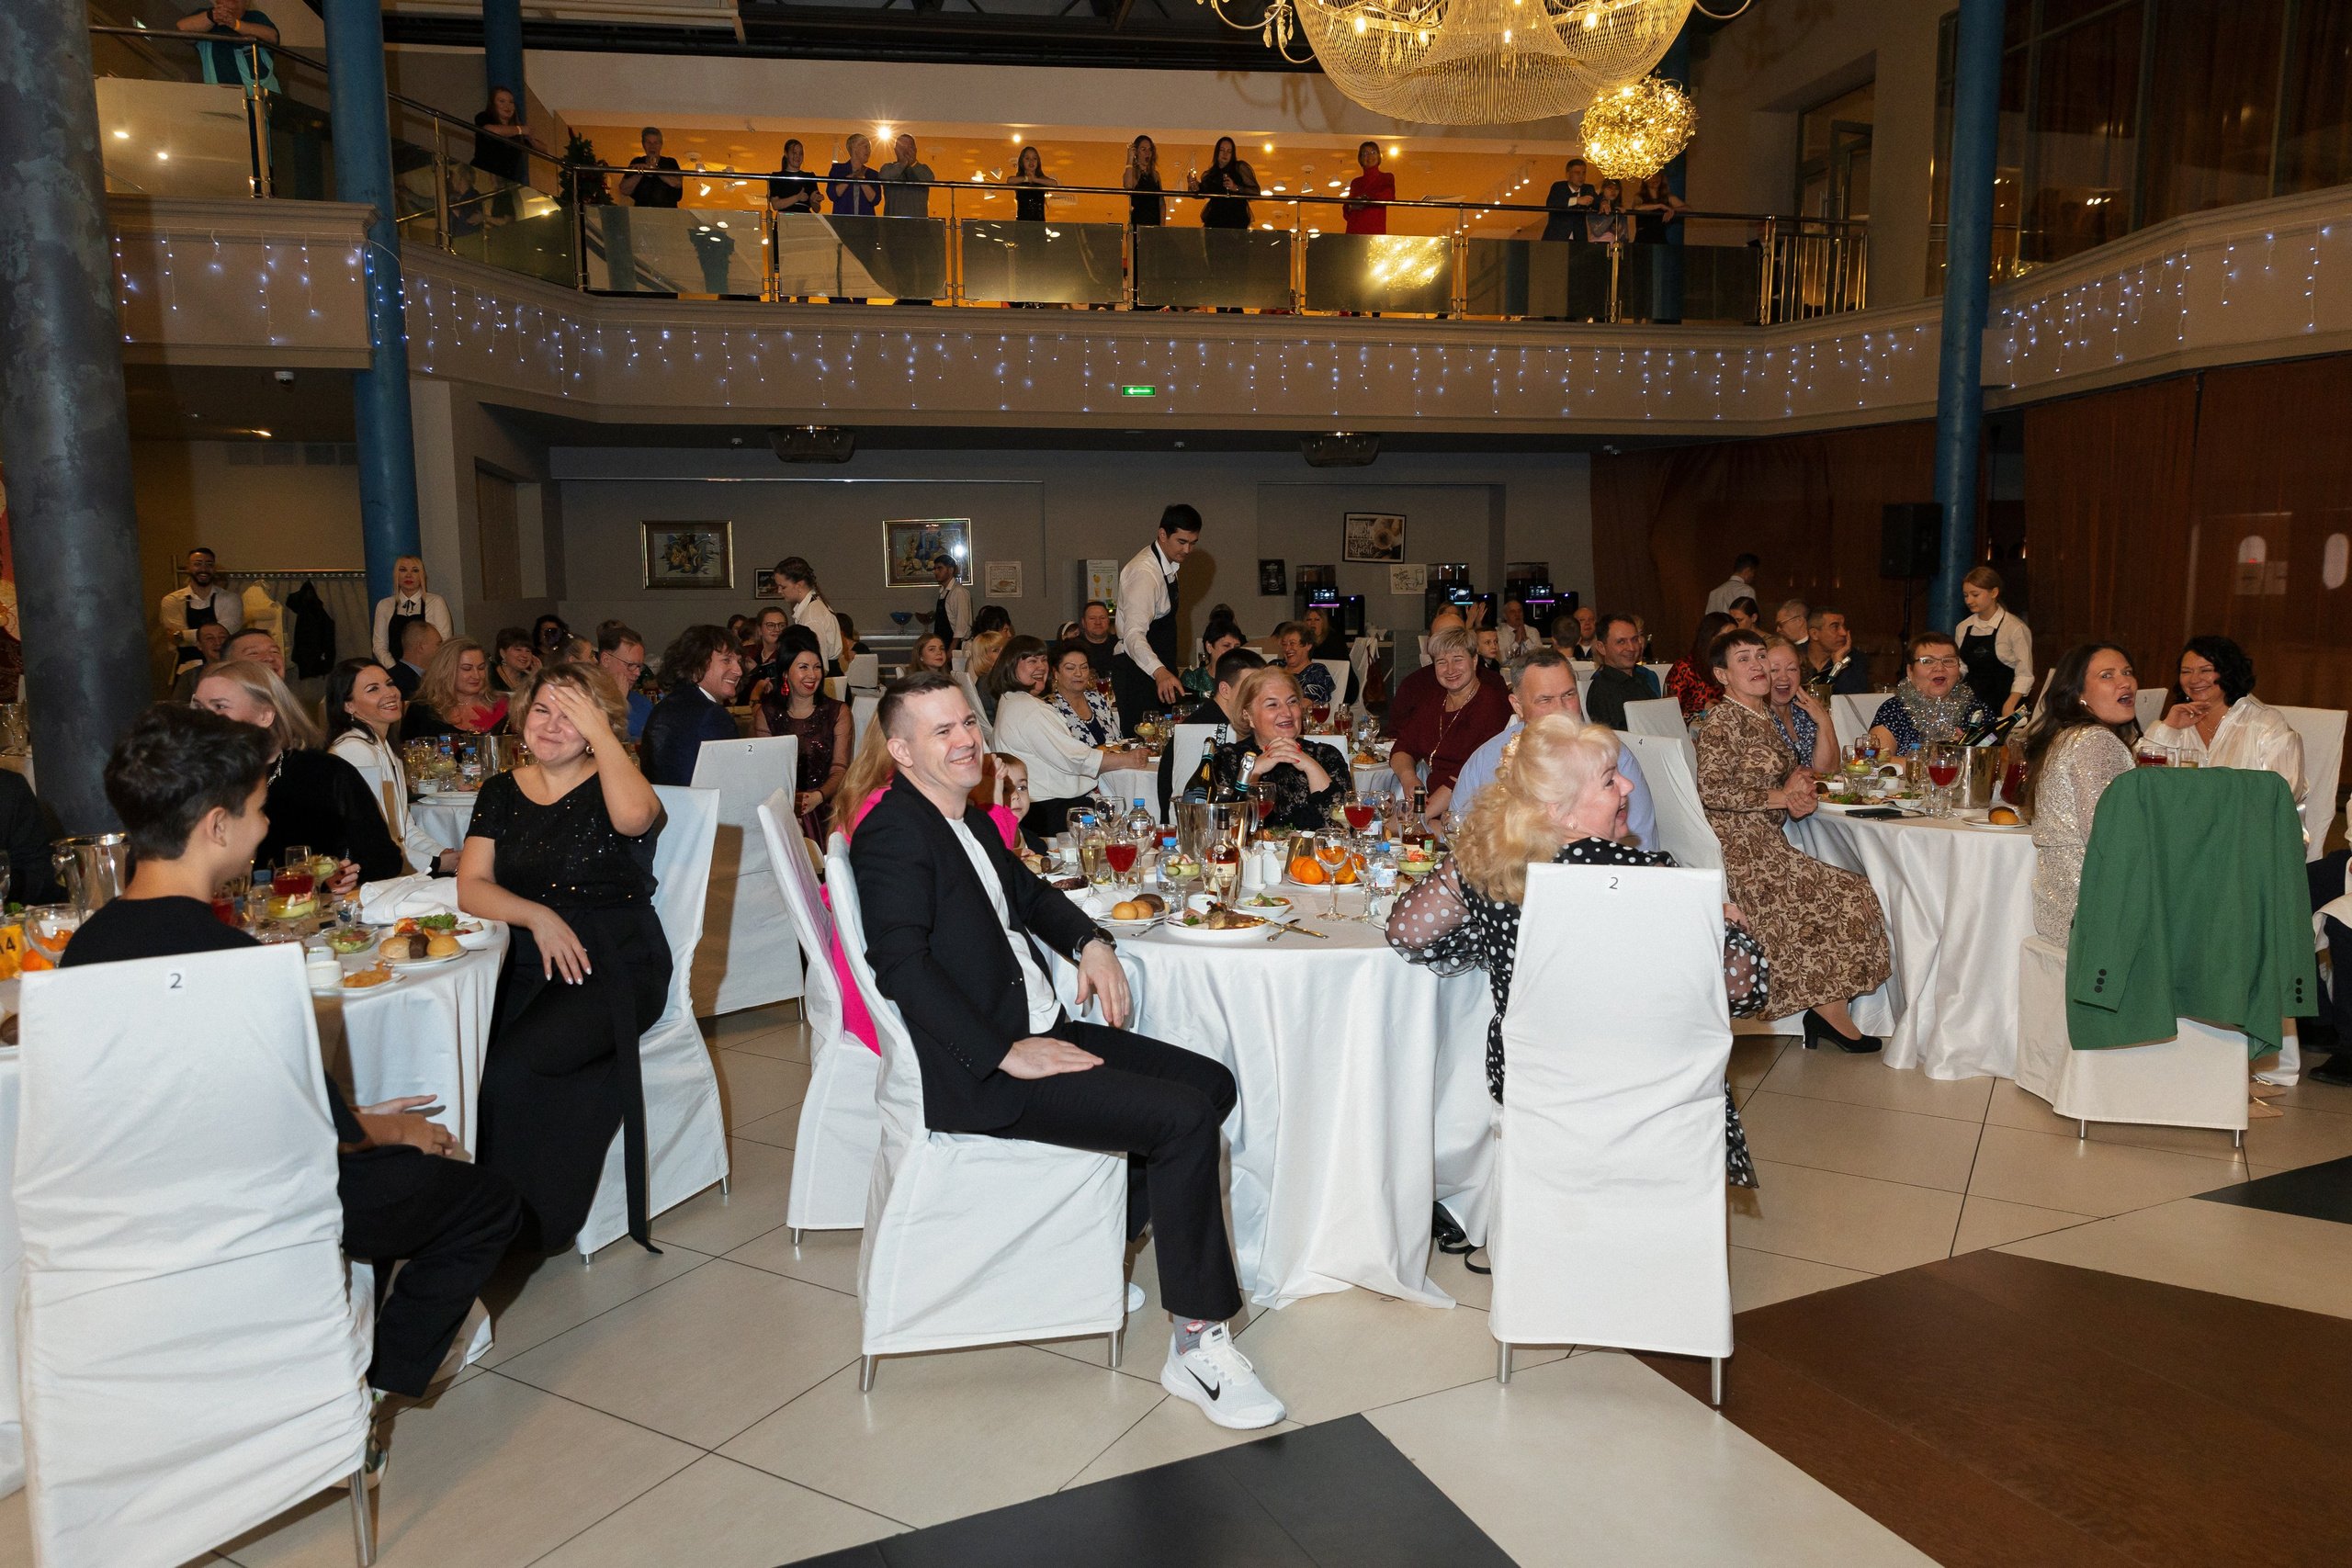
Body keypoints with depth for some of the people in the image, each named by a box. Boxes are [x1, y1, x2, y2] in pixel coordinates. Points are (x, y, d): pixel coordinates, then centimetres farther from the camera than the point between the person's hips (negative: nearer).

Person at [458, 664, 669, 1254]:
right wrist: (538, 917, -12)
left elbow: (634, 815, -25)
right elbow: (470, 887, 6)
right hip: (525, 967, 4)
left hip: (617, 968, -4)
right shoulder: (501, 793, 14)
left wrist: (599, 730, -14)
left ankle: (520, 1222, -8)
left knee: (512, 1063, -27)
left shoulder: (608, 787, 1)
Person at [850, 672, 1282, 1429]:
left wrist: (1090, 942, 11)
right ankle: (1199, 1346, -10)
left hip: (1041, 1028, 10)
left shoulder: (970, 820, 16)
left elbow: (1028, 892, 31)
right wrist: (1007, 1054, -26)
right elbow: (901, 964, -24)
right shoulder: (893, 835, -14)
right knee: (1183, 1118, -20)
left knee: (1211, 1082, 6)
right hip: (980, 1074, -10)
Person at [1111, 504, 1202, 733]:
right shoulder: (1144, 572, -23)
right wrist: (1159, 671, -51)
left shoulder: (1169, 563, 9)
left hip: (1159, 670, 10)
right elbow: (1133, 634, -35)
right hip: (1138, 669, -10)